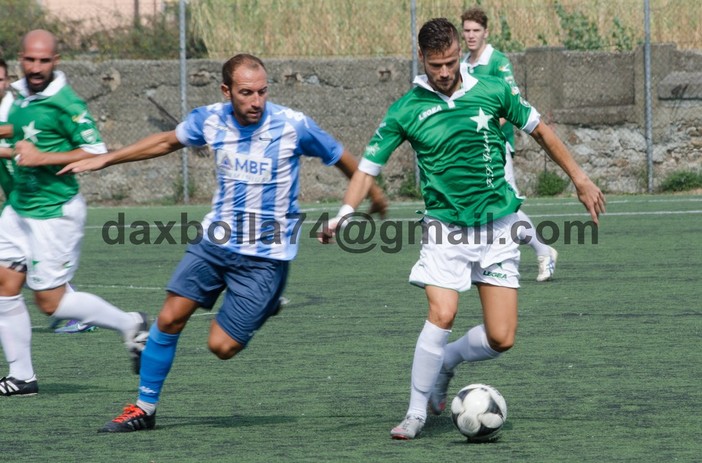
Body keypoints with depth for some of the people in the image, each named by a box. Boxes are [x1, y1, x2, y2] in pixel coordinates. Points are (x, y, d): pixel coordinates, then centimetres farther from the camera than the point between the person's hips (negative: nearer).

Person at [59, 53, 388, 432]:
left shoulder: (292, 126, -16)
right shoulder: (210, 120, -4)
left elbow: (340, 157, 2)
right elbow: (166, 141, 16)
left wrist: (373, 195, 16)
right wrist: (104, 160, 19)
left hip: (265, 256, -4)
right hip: (215, 242, 4)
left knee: (222, 345, -8)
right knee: (169, 318, -3)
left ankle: (266, 308, 23)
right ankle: (144, 408, 12)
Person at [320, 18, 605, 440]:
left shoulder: (492, 92, -2)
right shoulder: (406, 111, -5)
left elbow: (540, 130, 11)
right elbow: (369, 167, -2)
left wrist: (580, 179, 13)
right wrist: (345, 213, -17)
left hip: (497, 227, 2)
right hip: (445, 228, -2)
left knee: (501, 339, -5)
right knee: (442, 314, -23)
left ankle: (445, 361, 27)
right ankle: (417, 412, -7)